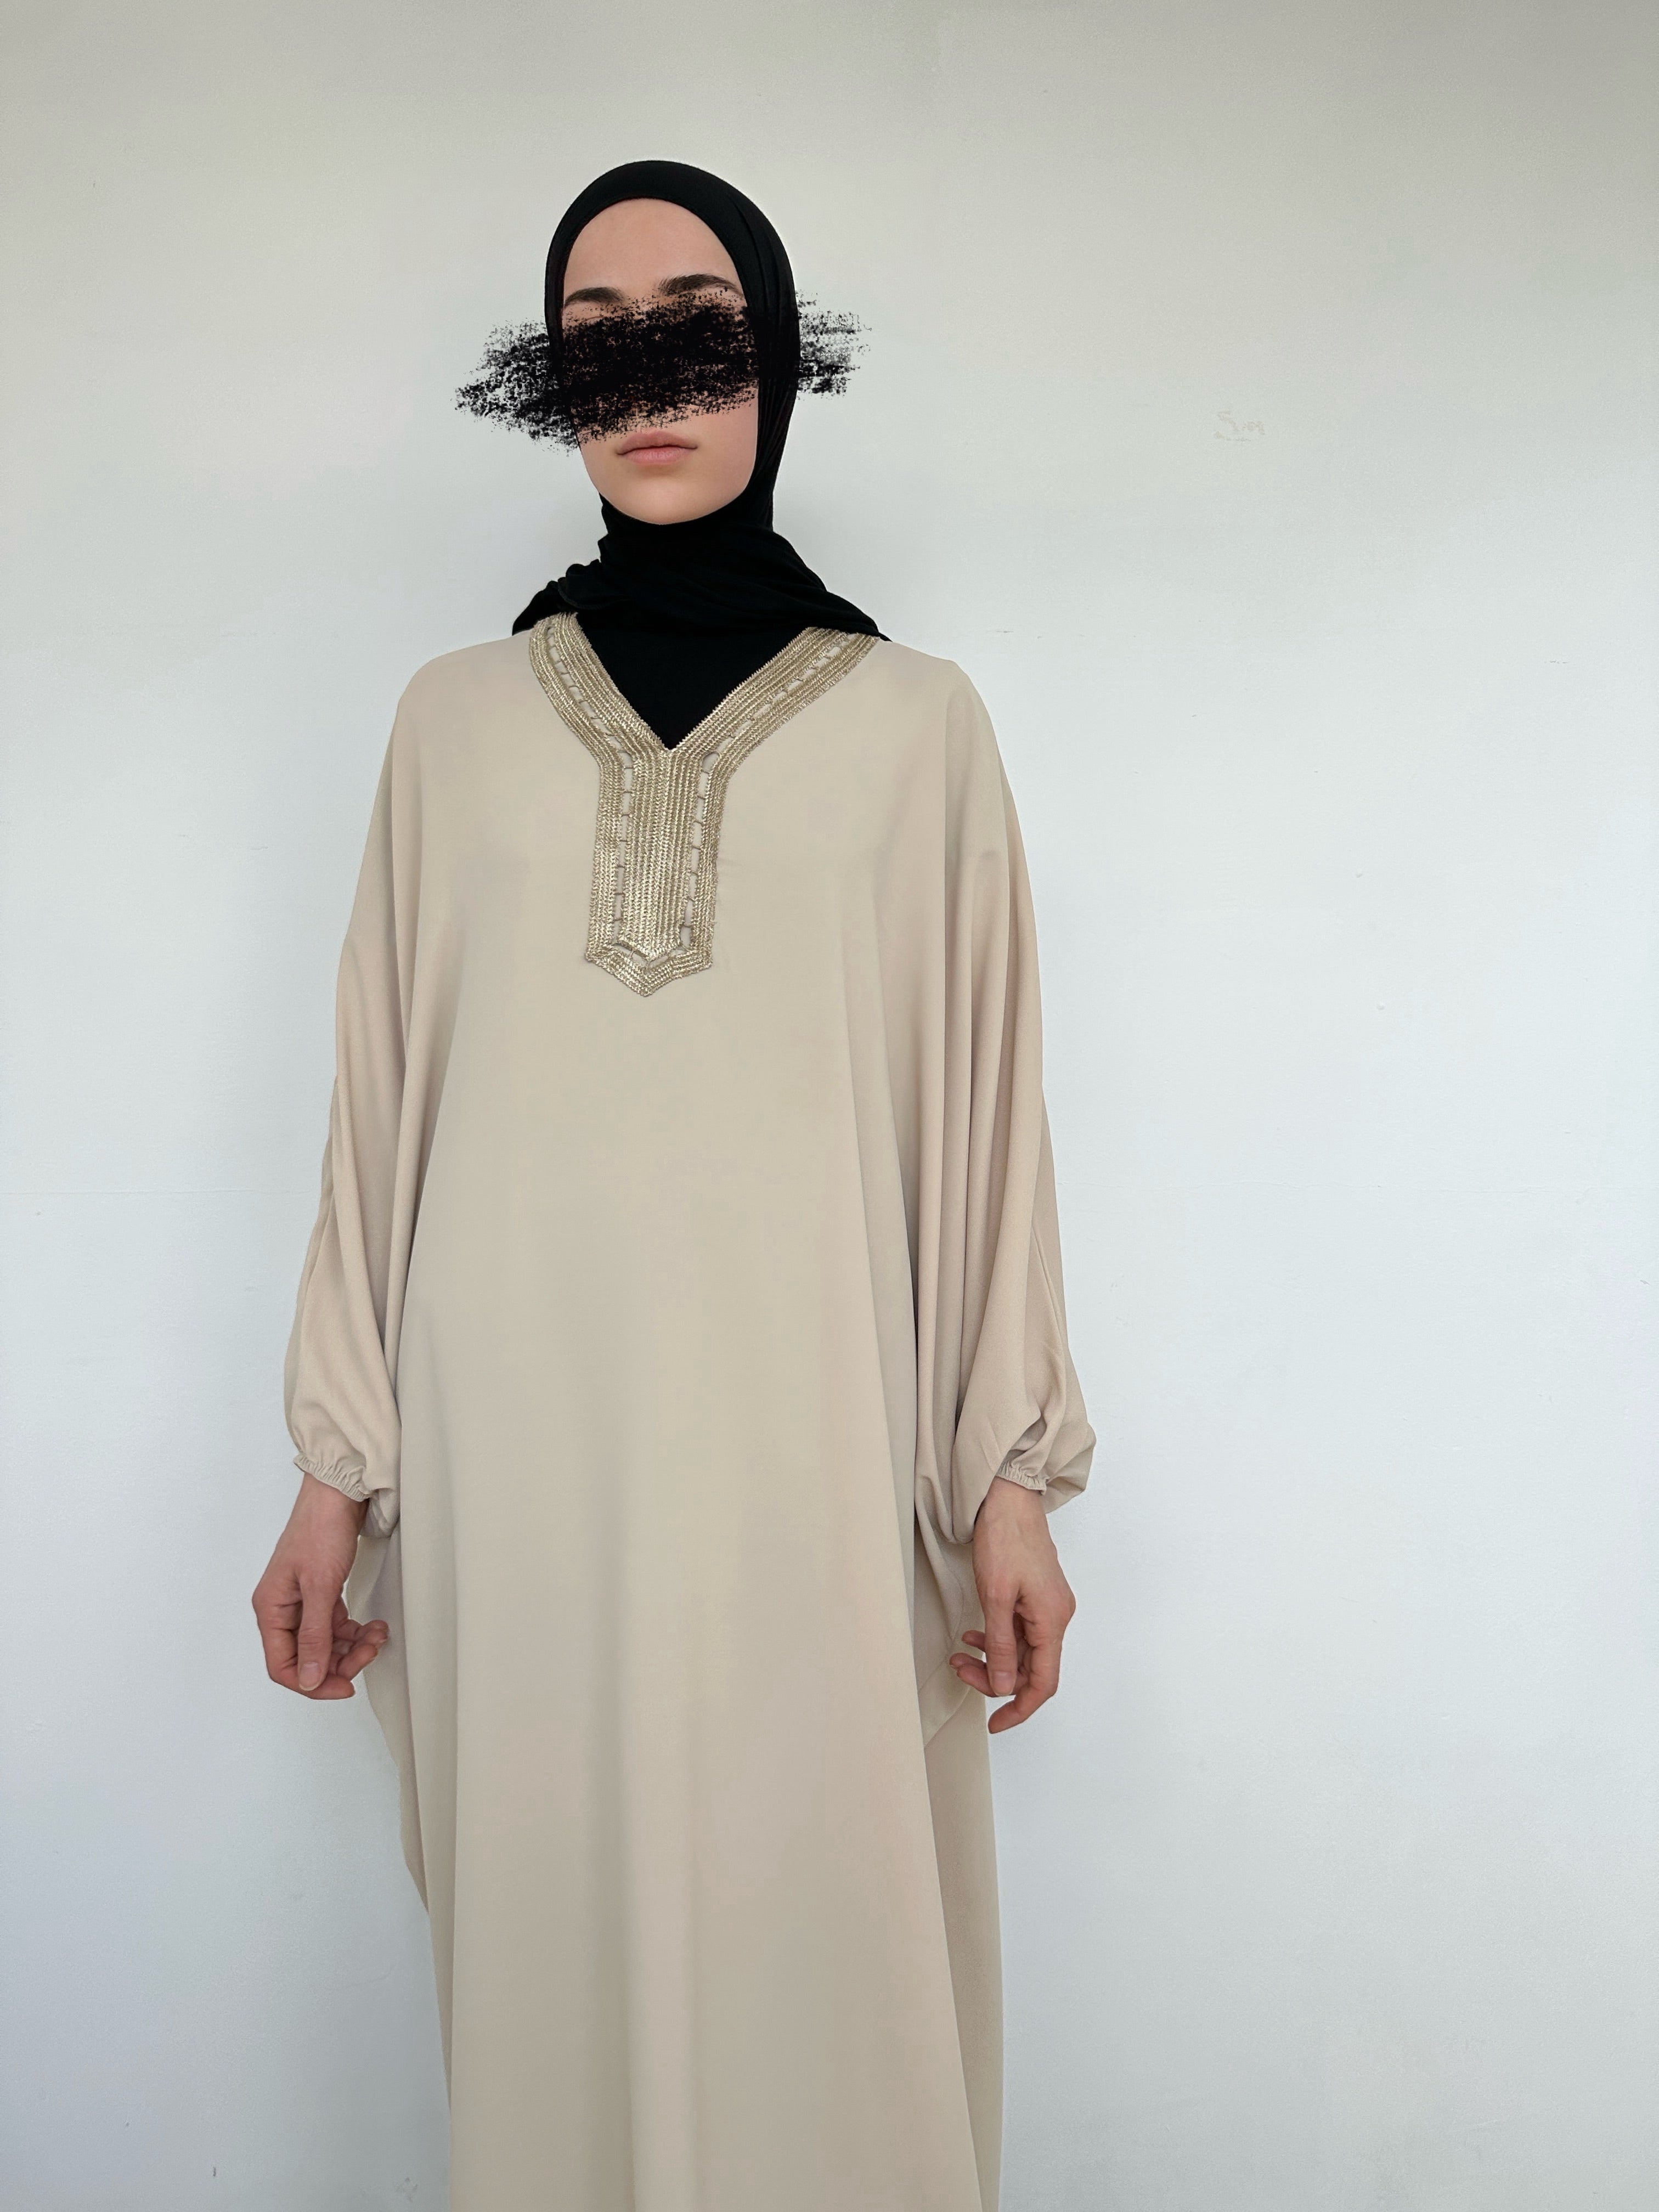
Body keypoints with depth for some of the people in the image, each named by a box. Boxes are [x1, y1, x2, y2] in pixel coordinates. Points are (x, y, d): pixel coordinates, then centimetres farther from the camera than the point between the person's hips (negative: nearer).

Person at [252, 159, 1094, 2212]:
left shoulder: (915, 720, 6)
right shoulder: (458, 714, 10)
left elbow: (983, 1108, 4)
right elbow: (382, 1103, 9)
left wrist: (1011, 1481, 0)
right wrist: (337, 1469, 6)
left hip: (807, 1449, -1)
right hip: (520, 1448, 2)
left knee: (825, 1963, 3)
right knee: (556, 1960, 7)